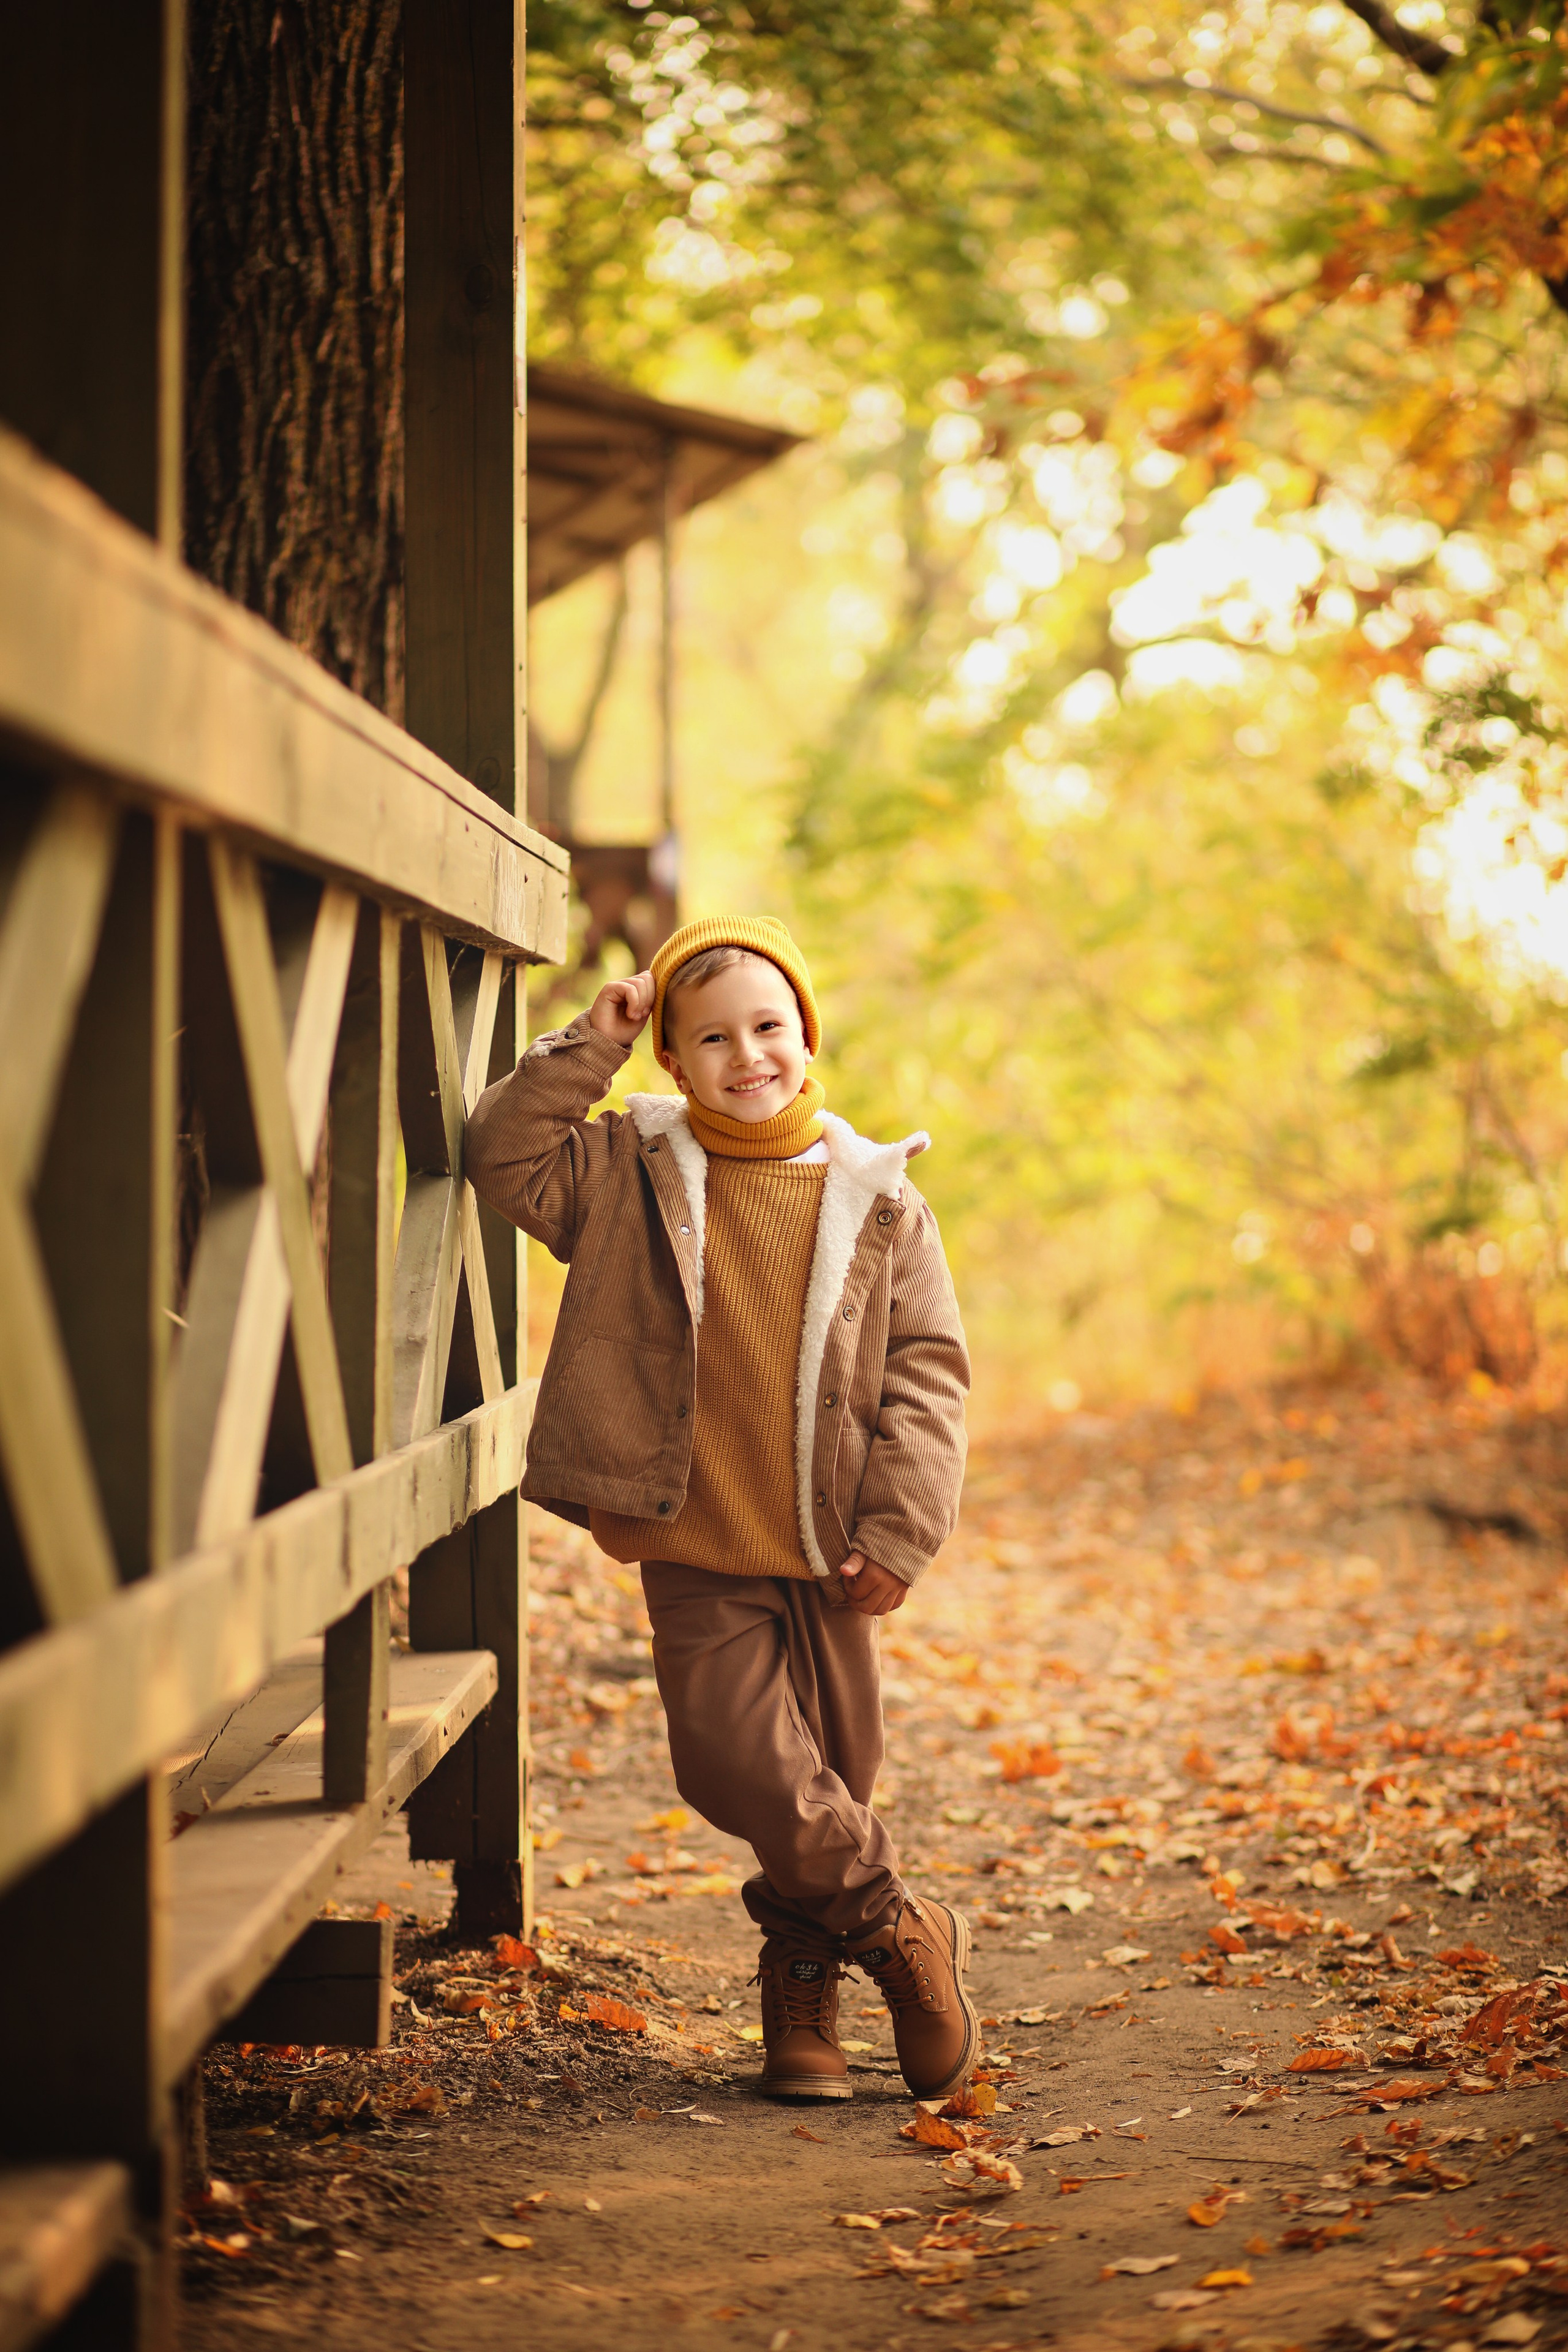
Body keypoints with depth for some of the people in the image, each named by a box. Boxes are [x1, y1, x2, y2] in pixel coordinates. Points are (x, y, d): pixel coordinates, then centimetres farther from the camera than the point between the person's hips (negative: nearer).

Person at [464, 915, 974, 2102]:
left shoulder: (877, 1201, 3)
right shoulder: (632, 1175, 4)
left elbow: (928, 1370, 2)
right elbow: (505, 1155, -3)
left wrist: (899, 1531, -5)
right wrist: (588, 1049, -6)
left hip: (829, 1557, 1)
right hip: (696, 1553, -1)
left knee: (835, 1773, 7)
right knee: (737, 1760, -14)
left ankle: (804, 1988, 26)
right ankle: (900, 1928, 5)